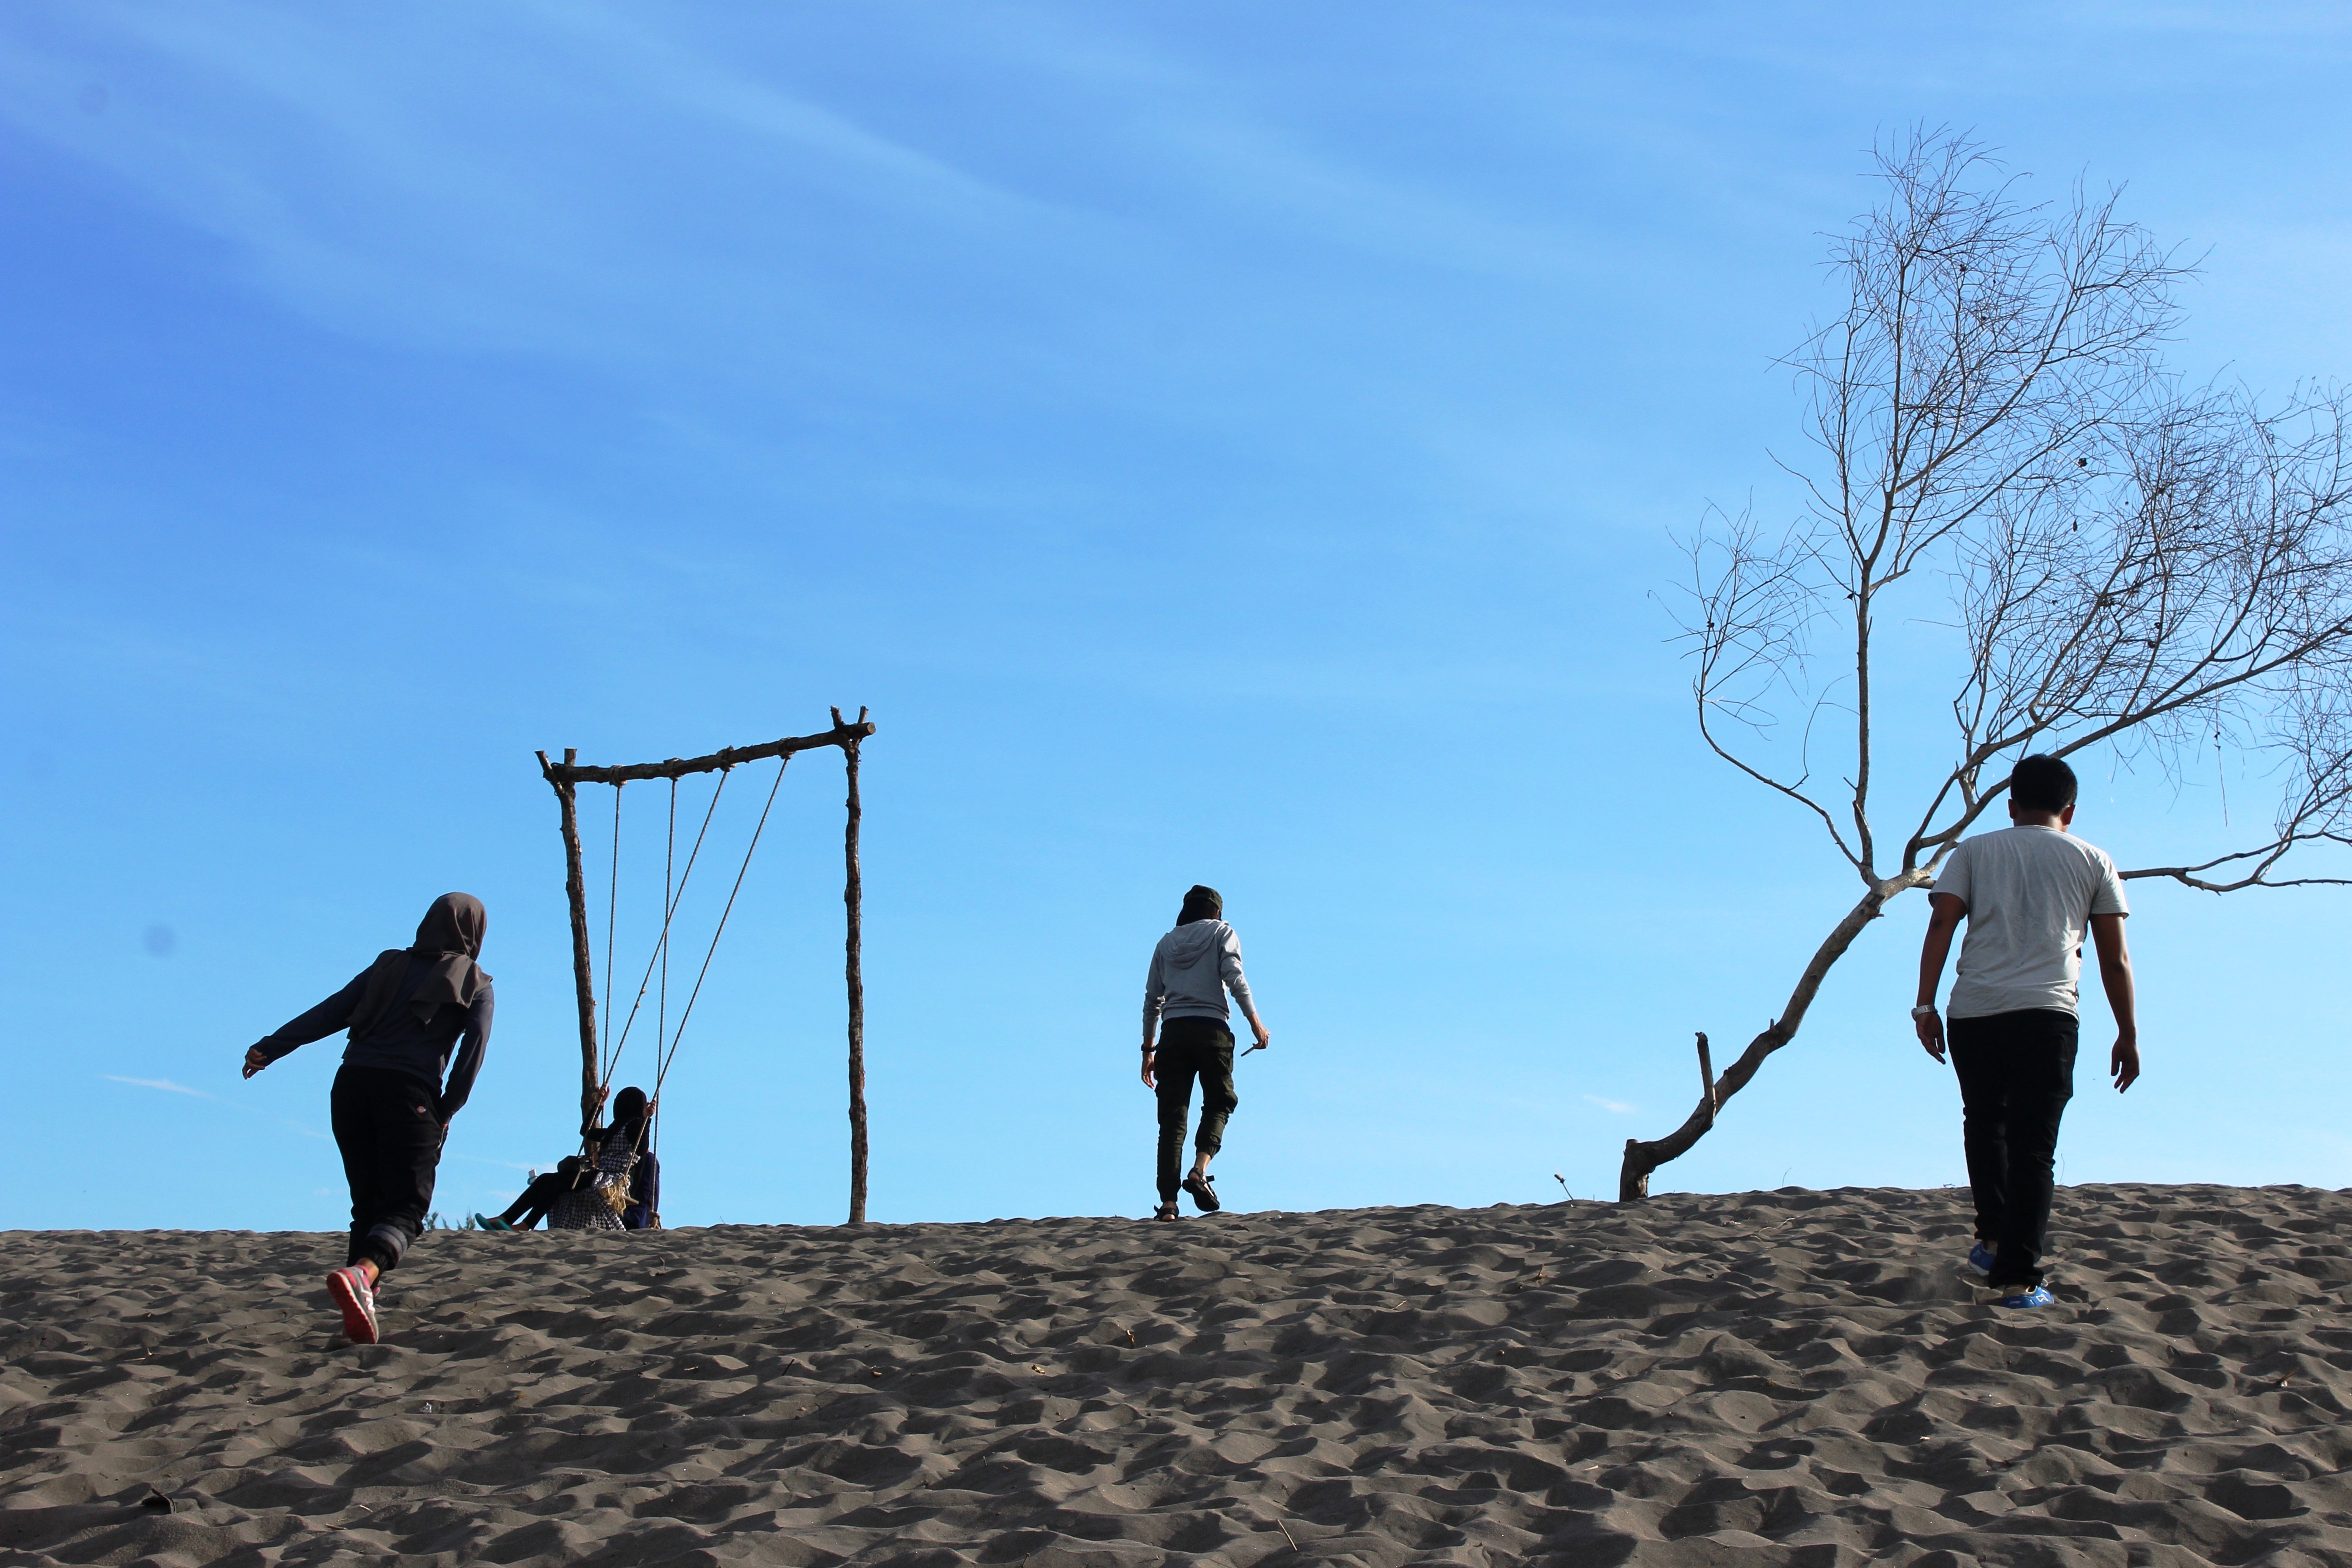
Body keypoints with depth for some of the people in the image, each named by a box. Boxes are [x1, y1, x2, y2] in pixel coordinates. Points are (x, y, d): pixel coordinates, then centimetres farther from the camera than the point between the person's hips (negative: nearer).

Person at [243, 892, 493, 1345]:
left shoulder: (390, 965, 23)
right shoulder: (474, 984, 15)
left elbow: (332, 1011, 10)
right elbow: (474, 1044, -2)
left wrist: (270, 1048, 3)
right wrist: (446, 1112, -5)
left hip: (352, 1083, 4)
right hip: (408, 1090, -4)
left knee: (368, 1205, 14)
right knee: (407, 1205, -8)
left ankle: (360, 1314, 4)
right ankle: (361, 1274, -37)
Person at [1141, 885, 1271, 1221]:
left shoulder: (1167, 943, 21)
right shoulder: (1221, 932, 12)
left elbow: (1152, 1000, 16)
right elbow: (1234, 977, -5)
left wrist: (1148, 1049, 18)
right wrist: (1255, 1022, -6)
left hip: (1173, 1030, 3)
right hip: (1211, 1028, -3)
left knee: (1172, 1117, 0)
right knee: (1218, 1104, 10)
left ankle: (1168, 1201, -8)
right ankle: (1200, 1172, -15)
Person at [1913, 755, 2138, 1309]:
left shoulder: (1974, 851, 16)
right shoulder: (2093, 861, 16)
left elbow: (1942, 923, 2)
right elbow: (2114, 959, 12)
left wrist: (1925, 1005, 0)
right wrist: (2128, 1034, 18)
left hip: (1973, 1010, 1)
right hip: (2047, 1013, -1)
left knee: (1984, 1122, 22)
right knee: (2033, 1144, 1)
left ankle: (1994, 1240, 17)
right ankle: (2019, 1277, -2)